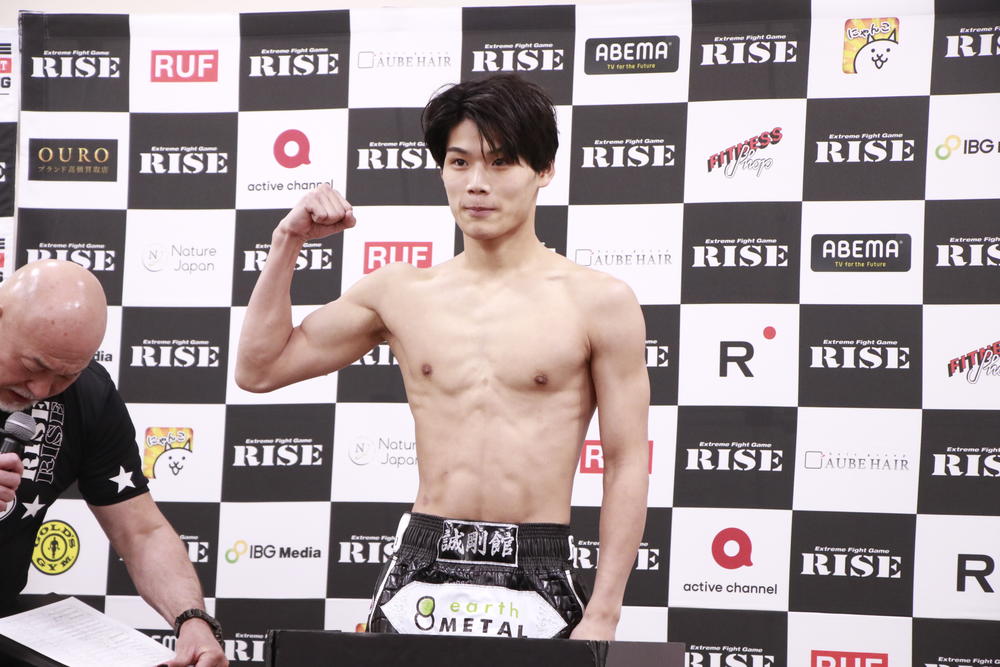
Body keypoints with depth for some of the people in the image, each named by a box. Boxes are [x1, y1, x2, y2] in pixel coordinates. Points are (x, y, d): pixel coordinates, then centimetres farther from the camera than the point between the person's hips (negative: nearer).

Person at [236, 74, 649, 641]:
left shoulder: (598, 302, -1)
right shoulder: (400, 292, 9)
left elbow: (628, 464, -2)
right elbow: (259, 369, 15)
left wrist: (603, 615, -7)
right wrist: (289, 243, 7)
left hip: (536, 580, -3)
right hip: (420, 571, 3)